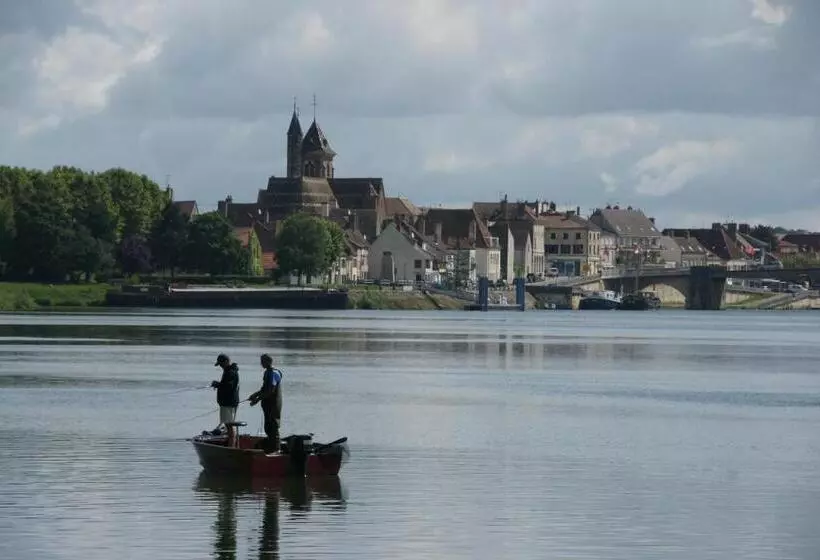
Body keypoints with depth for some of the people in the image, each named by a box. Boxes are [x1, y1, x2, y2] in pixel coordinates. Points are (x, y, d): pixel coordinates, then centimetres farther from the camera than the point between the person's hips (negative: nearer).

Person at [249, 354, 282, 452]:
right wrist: (255, 395, 12)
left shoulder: (273, 373, -17)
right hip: (268, 404, 10)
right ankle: (269, 447, 22)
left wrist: (258, 399, -19)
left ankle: (275, 449, -4)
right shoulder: (267, 372, 14)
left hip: (273, 404, -10)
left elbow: (271, 391, -23)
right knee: (268, 428, 15)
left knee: (272, 428, -7)